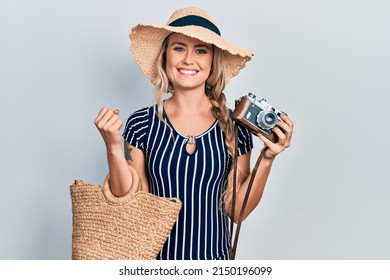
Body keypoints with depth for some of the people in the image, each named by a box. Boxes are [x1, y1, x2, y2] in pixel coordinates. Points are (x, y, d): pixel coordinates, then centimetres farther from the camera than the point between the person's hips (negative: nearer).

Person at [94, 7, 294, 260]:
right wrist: (113, 148, -19)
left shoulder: (234, 126, -8)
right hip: (155, 256, 0)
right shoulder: (141, 124, -9)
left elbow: (237, 210, -4)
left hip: (213, 257, 1)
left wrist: (267, 160, -15)